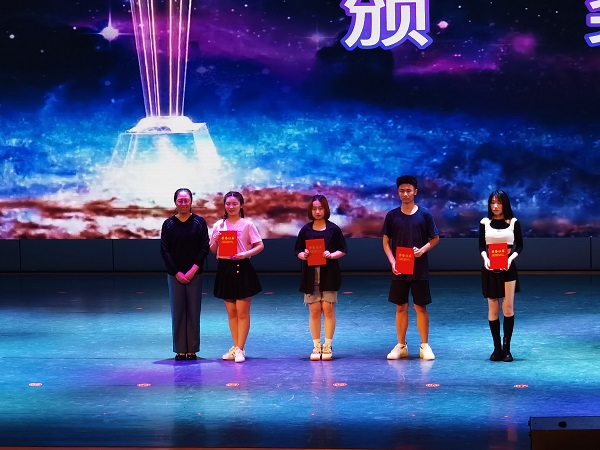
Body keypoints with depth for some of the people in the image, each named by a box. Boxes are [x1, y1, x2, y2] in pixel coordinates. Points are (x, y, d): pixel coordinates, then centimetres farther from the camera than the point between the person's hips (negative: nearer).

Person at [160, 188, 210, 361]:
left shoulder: (199, 222, 0)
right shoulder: (168, 224, 2)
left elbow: (204, 249, -2)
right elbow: (164, 251, 0)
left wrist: (192, 271, -10)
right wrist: (177, 273, -7)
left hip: (194, 274, 0)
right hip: (174, 274, 1)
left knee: (193, 312, 1)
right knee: (177, 312, 2)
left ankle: (192, 349, 7)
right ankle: (180, 350, 8)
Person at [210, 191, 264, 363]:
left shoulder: (247, 224, -2)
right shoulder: (219, 225, 8)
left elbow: (260, 245, -5)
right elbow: (212, 249, 12)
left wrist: (247, 253, -21)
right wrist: (215, 241, -9)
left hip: (242, 268, -4)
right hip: (225, 268, 4)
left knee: (242, 312, -2)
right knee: (231, 312, 10)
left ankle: (240, 349, 2)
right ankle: (236, 347, 17)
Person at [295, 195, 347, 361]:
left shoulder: (333, 229, 3)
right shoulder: (306, 230, 7)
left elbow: (342, 250, 4)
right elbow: (298, 251, 9)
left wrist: (331, 255, -14)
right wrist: (303, 255, -12)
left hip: (329, 276, -1)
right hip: (311, 276, 1)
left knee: (328, 309, -3)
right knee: (314, 310, 0)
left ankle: (327, 346, 4)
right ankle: (316, 346, 8)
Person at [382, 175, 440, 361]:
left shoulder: (424, 215, -1)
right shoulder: (392, 216, 2)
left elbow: (435, 238, 4)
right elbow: (386, 242, 6)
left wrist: (423, 249, -14)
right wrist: (392, 262, -7)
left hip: (419, 269, -1)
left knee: (420, 307, 2)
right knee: (401, 307, 6)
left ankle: (425, 346, 9)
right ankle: (401, 346, 14)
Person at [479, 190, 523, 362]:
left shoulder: (513, 222, 1)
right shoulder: (484, 222, 4)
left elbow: (519, 245, 3)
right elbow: (481, 246, 5)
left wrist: (511, 258, -14)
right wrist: (485, 258, -14)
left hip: (508, 269, -1)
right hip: (490, 269, 1)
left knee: (508, 308, -4)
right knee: (493, 309, 4)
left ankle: (506, 348, 3)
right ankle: (497, 348, 11)